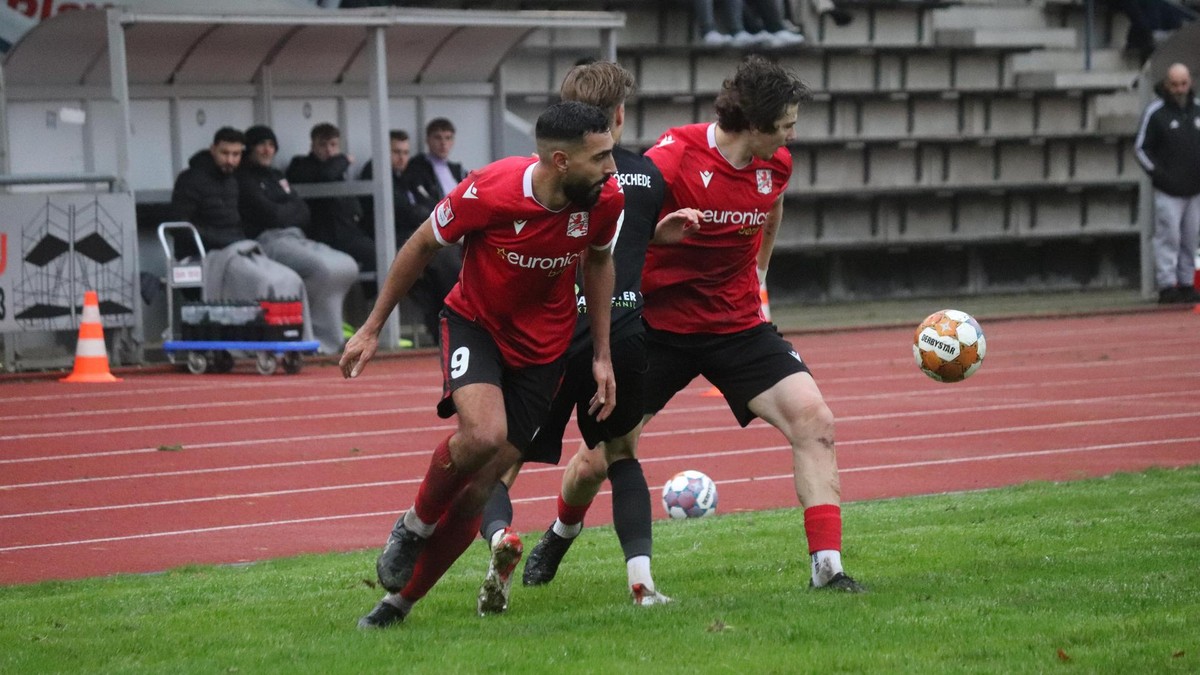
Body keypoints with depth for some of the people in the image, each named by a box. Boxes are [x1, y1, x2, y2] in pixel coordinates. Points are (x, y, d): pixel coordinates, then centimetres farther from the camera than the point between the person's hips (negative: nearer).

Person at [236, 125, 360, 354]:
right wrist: (292, 209, 8)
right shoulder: (244, 178, 0)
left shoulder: (277, 176, 26)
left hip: (296, 238, 8)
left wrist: (283, 212, -3)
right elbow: (269, 214, -10)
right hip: (268, 241, -8)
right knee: (324, 268, -31)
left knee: (347, 267, -14)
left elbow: (303, 213, 16)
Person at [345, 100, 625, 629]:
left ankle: (400, 600, 17)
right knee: (483, 434, -32)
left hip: (542, 345, 3)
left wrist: (602, 354, 6)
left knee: (477, 488, 0)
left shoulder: (606, 199, -17)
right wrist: (372, 328, -3)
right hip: (475, 323, -3)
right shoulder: (489, 192, -27)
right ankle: (415, 525, -2)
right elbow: (422, 247, -9)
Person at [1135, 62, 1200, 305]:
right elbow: (1141, 147, -1)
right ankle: (1167, 285, -7)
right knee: (1168, 237, -9)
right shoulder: (1155, 112, -3)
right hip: (1168, 191, -5)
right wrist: (1158, 174, -11)